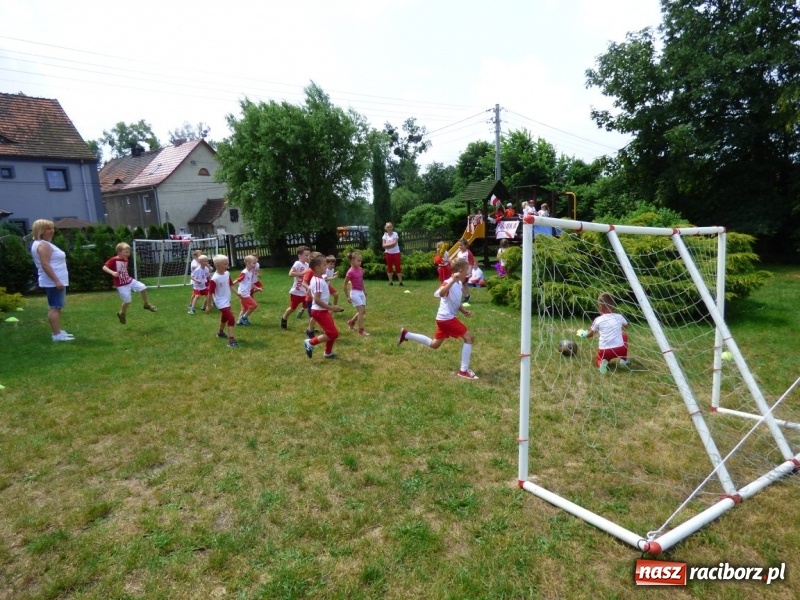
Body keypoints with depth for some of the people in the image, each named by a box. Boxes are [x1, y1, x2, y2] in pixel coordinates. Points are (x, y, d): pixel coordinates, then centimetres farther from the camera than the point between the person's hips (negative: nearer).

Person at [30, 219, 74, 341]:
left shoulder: (45, 244, 19)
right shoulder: (43, 245, -15)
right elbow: (45, 265, -23)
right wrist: (56, 280, -26)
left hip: (56, 281, 11)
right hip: (53, 282, -11)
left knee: (56, 307, 14)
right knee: (55, 307, -11)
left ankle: (58, 331, 21)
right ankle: (57, 334, -10)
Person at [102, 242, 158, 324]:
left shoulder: (126, 260, 7)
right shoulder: (113, 260, -16)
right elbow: (104, 267, -21)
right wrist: (112, 272, -35)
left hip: (130, 281, 7)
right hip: (121, 285, -7)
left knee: (143, 287, -4)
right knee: (127, 301, -3)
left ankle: (146, 304, 14)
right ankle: (122, 314, 24)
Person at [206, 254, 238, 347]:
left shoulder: (227, 274, -3)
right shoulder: (214, 279, -25)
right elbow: (210, 293, -18)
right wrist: (209, 306, -12)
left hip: (227, 301, 8)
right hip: (221, 302, -8)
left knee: (225, 317, 26)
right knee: (231, 318, -17)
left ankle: (220, 332, 50)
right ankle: (231, 340, -16)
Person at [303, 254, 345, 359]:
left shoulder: (319, 279, 9)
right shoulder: (318, 281, -22)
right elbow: (317, 299, -27)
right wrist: (330, 308, -24)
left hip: (323, 310, 10)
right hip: (319, 311, -10)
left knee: (332, 332, 15)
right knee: (333, 333, -8)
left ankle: (328, 353, 29)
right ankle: (310, 343, 2)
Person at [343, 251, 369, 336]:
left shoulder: (360, 269, 4)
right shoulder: (350, 272, -17)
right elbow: (345, 285, -11)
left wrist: (364, 290, 19)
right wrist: (347, 297, -9)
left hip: (361, 292, 8)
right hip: (355, 293, -8)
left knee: (363, 311, 12)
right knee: (361, 311, -10)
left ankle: (351, 322, 33)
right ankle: (361, 330, -2)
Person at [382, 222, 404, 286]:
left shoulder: (395, 234, -4)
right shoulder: (385, 235, 5)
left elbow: (394, 243, -15)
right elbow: (384, 245, -4)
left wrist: (387, 245, -12)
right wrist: (391, 244, -16)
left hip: (396, 252, -3)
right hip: (388, 253, 3)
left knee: (398, 267, -4)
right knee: (389, 267, 5)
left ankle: (400, 281, -2)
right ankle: (390, 281, 11)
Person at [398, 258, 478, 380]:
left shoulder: (459, 284, 10)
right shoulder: (449, 283, -19)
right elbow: (439, 294, -41)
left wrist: (464, 311, 8)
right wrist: (452, 281, -49)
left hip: (445, 318, 10)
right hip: (447, 318, -10)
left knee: (434, 344, 20)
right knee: (469, 338, -9)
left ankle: (405, 334, 27)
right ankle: (464, 370, -3)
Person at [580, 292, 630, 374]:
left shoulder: (598, 320, 1)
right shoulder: (619, 317, 6)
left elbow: (591, 334, 17)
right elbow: (626, 326, 30)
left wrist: (584, 334, 39)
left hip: (604, 351, -2)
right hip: (620, 349, 2)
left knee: (597, 361, 30)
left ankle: (601, 363, -7)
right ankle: (624, 360, 28)